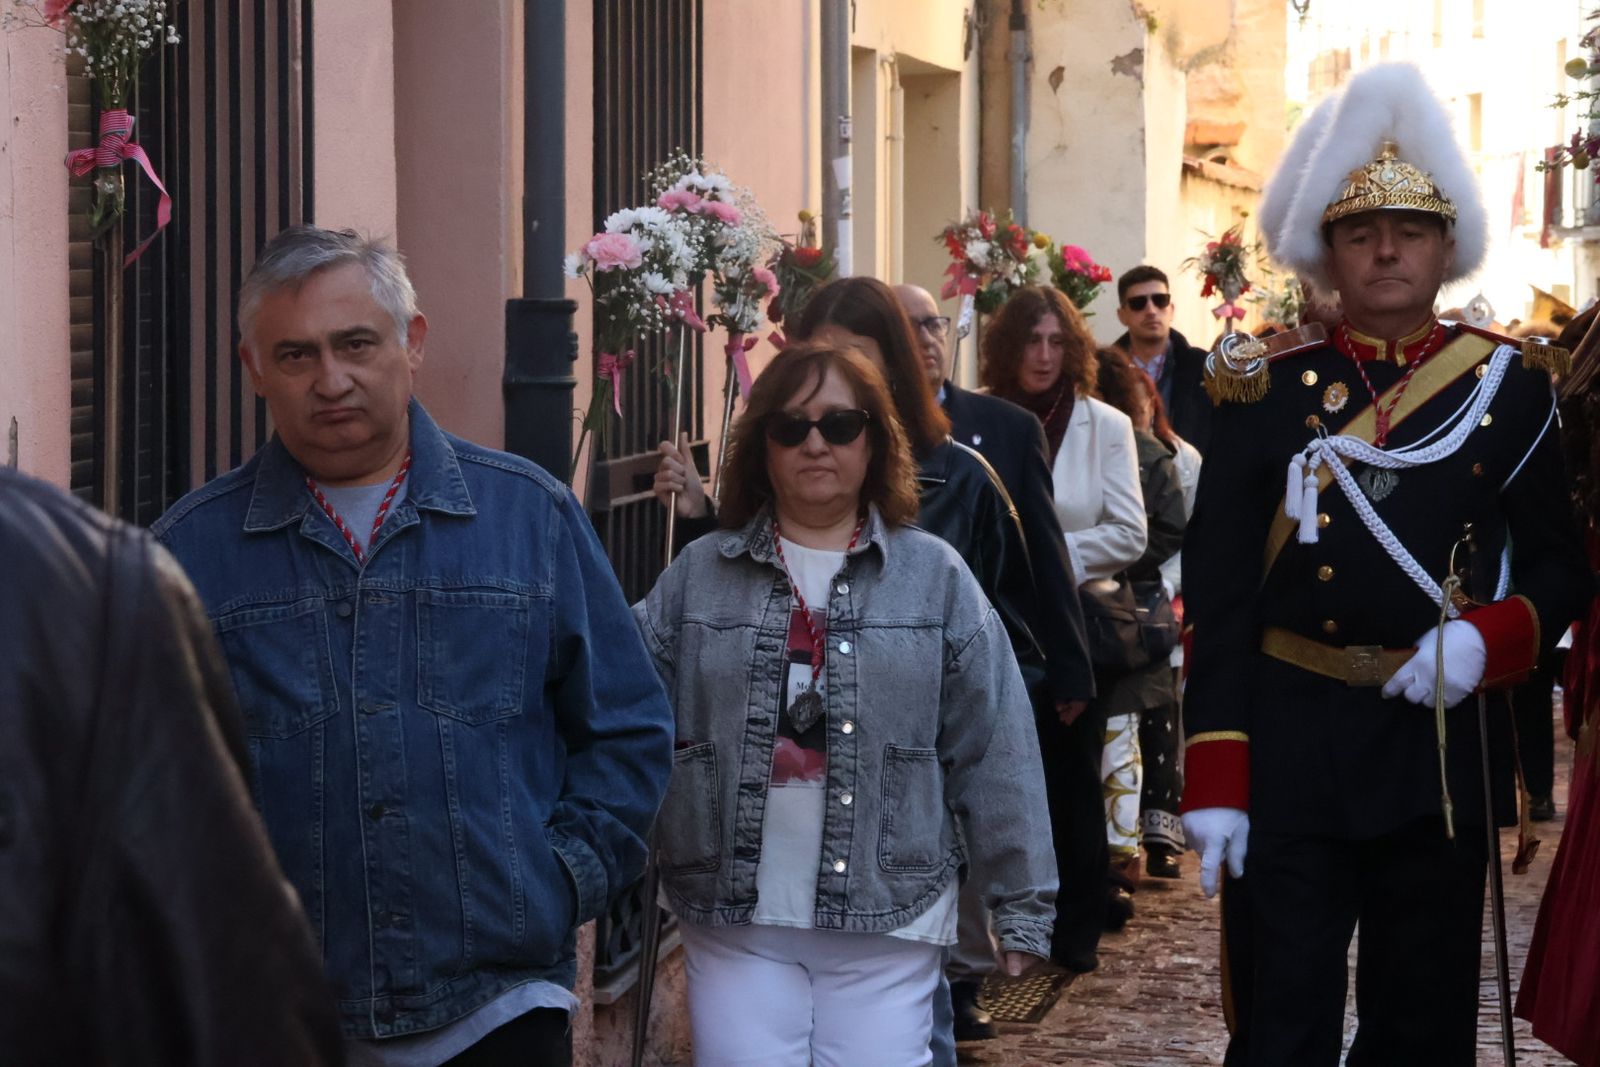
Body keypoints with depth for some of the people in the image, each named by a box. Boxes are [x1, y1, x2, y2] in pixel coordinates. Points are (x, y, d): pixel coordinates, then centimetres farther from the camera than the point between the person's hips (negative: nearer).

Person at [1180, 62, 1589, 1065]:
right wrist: (1215, 779, -10)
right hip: (1294, 744, -1)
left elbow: (1561, 565, 6)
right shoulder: (1268, 387, 0)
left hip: (1444, 741, 2)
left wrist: (1489, 638, -16)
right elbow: (1218, 590, -3)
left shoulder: (1508, 384, 4)